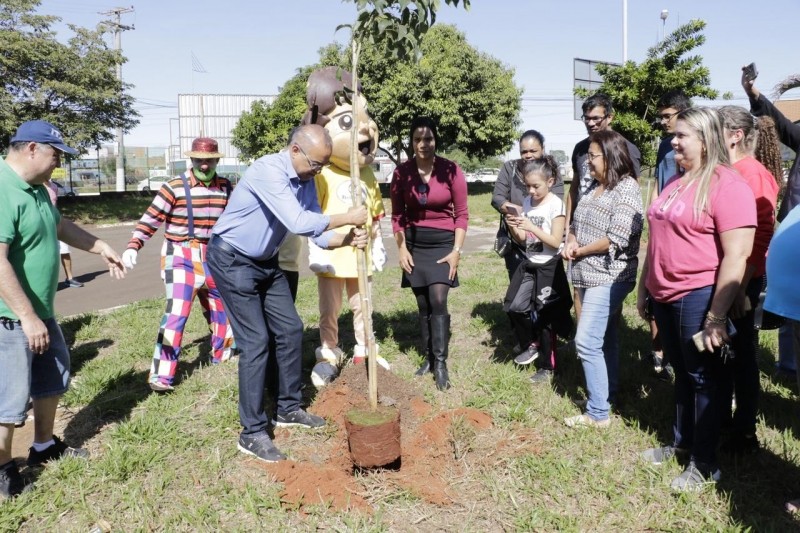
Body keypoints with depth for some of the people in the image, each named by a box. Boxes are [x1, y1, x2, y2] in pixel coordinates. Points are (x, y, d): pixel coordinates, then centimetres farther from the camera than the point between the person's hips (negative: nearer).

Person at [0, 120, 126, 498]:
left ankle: (44, 446, 40)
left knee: (53, 378, 22)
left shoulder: (37, 189, 7)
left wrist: (99, 247, 24)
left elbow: (60, 225, 26)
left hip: (41, 311, 10)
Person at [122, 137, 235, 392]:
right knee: (177, 312, -14)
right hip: (181, 256, -5)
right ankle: (161, 375, -9)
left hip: (213, 258, 5)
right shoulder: (174, 187, -9)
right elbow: (150, 219, -11)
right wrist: (132, 246, -22)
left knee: (223, 309, 16)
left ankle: (222, 357, 38)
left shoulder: (226, 187, 4)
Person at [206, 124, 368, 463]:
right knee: (256, 341, -10)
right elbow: (298, 223, -36)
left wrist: (347, 239, -17)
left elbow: (315, 231, 1)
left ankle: (288, 409, 25)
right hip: (232, 260, -9)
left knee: (290, 330, 9)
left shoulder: (306, 181, 1)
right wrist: (348, 218, -26)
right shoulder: (268, 170, -26)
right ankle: (252, 433, 0)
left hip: (265, 262, 9)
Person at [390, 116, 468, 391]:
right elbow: (397, 216, 4)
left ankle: (441, 363, -4)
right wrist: (402, 248, -3)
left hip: (443, 242, -2)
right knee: (423, 305, 8)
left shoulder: (451, 170, -8)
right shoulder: (402, 173, -2)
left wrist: (457, 250, -9)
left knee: (438, 301, -12)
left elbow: (461, 214, -4)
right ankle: (428, 357, 20)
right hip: (415, 244, 3)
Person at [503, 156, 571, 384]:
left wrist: (532, 227, -24)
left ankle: (546, 368, 17)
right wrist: (513, 228, -13)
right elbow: (522, 241, 7)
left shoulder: (555, 204, -13)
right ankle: (532, 344, 22)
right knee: (514, 307, -4)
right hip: (529, 264, 6)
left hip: (549, 267, -5)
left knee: (545, 317, 3)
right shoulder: (527, 202, 4)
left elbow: (556, 242, -15)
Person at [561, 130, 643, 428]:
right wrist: (571, 242, -4)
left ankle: (598, 413, -2)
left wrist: (580, 251, -12)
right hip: (589, 276, 9)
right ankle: (608, 395, 29)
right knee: (606, 339, 17)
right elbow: (576, 223, 17)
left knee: (587, 342, -11)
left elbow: (617, 237, -23)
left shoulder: (626, 188, -14)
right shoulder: (594, 186, 13)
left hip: (609, 277, -9)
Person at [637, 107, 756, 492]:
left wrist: (716, 316, -21)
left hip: (699, 297, -7)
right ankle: (682, 442, 35)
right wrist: (644, 288, 19)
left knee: (702, 379, 5)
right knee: (682, 373, 19)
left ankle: (704, 463, 20)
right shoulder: (675, 182, 13)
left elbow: (737, 255, -19)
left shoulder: (726, 185, -14)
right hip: (666, 296, 8)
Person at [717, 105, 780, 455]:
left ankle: (744, 434, 21)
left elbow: (759, 236, -17)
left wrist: (741, 289, -18)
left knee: (741, 354, 5)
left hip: (740, 281, -7)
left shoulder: (753, 176, -13)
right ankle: (719, 419, 35)